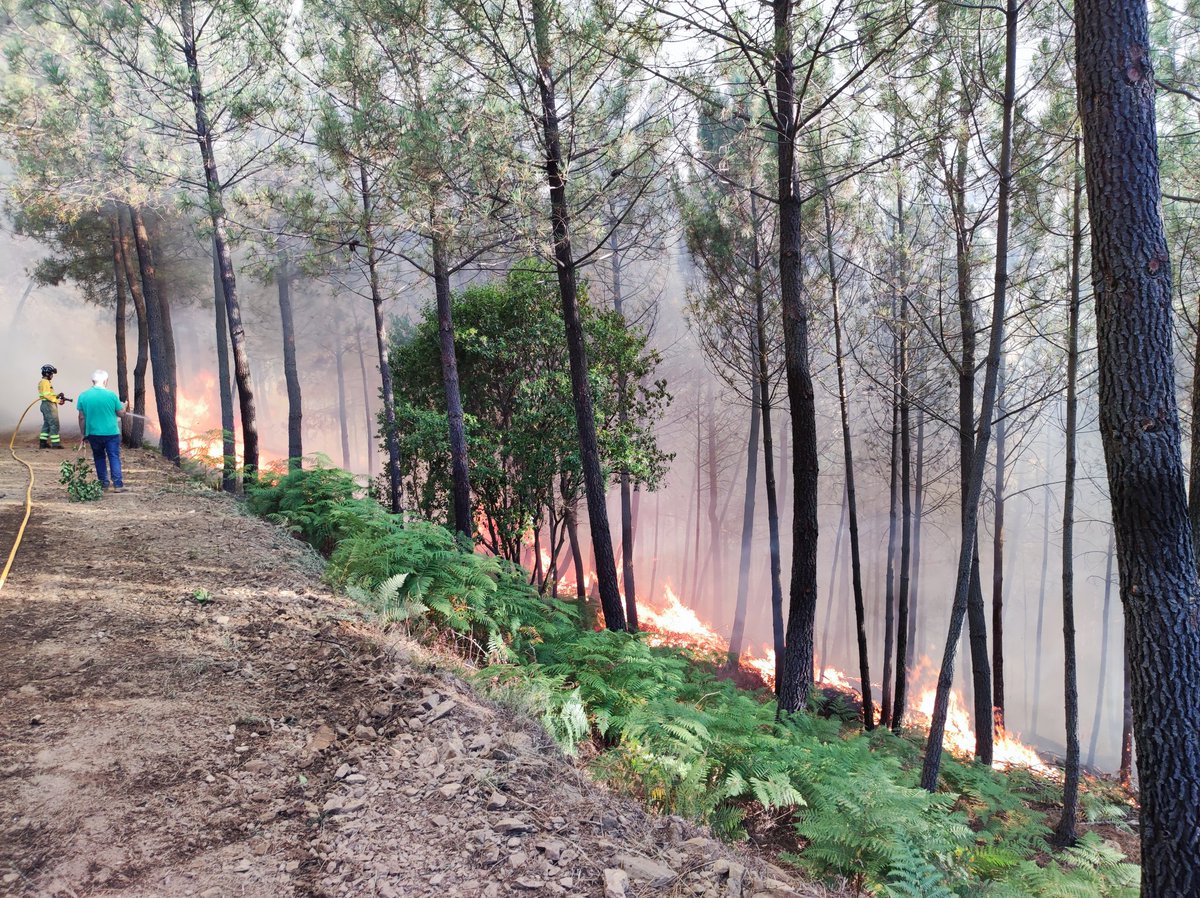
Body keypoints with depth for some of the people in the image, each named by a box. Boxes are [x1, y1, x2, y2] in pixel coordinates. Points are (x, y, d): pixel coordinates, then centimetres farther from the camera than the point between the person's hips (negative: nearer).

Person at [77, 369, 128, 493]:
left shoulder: (83, 396, -3)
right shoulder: (111, 395, -10)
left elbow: (82, 417, 2)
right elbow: (121, 414, 0)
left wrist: (83, 434, 12)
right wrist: (124, 406, 22)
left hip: (94, 433, 2)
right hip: (111, 433, -2)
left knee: (99, 457, 17)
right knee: (114, 457, 1)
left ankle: (104, 483, 19)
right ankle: (118, 484, -6)